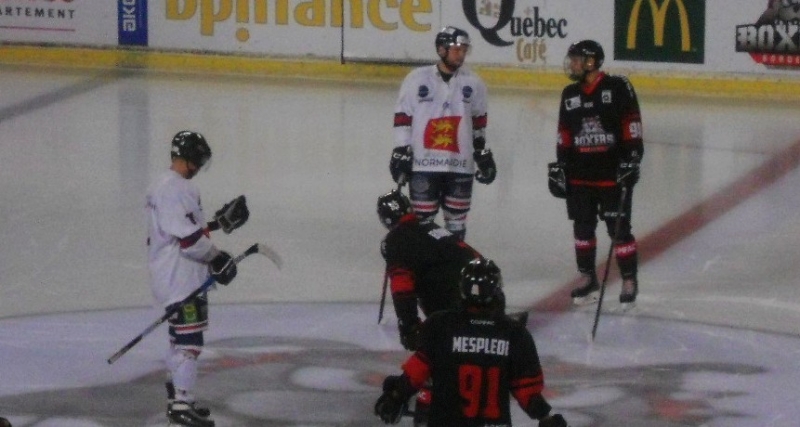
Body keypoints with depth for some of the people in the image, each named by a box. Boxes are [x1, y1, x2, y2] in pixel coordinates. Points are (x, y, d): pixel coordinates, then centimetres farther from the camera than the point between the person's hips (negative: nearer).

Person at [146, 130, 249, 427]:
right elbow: (188, 237, -23)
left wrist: (218, 222, 18)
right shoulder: (175, 188, -19)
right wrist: (217, 259, -15)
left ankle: (176, 400, 28)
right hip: (180, 279, -11)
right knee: (188, 340, -9)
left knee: (181, 337, 19)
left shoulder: (168, 185, 16)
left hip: (179, 277, 11)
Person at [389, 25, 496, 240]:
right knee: (422, 220, 2)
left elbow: (479, 122, 15)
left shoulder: (473, 83, 5)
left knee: (457, 219, 8)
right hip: (423, 164, -2)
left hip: (460, 164, 2)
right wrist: (401, 151, -3)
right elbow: (402, 118, 1)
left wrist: (483, 155, 16)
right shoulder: (417, 79, -3)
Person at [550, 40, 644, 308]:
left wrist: (631, 160, -14)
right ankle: (587, 278, 22)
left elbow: (632, 126, -9)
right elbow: (564, 135, 14)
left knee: (619, 229, -2)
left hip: (613, 174, -5)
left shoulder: (618, 88, -9)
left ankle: (629, 280, 9)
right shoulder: (570, 94, 9)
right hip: (580, 175, 6)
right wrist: (559, 167, 9)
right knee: (582, 228, 9)